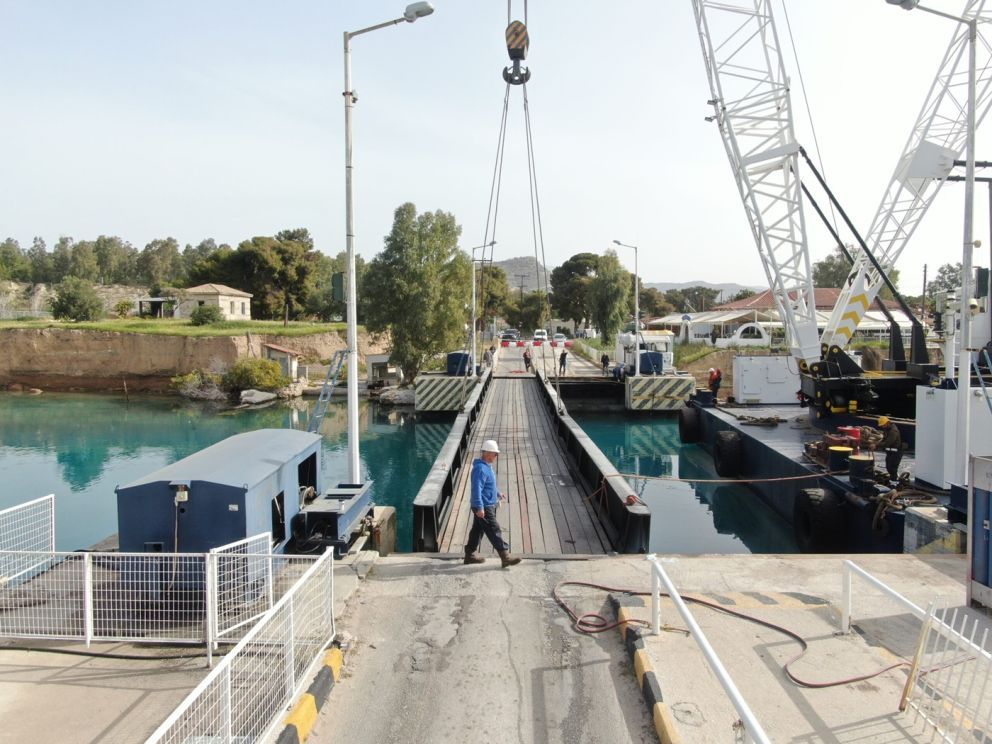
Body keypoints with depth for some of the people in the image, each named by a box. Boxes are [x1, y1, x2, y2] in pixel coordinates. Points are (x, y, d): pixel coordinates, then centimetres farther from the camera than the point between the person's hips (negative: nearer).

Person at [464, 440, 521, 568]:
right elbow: (476, 489, -27)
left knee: (477, 530, 17)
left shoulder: (486, 466, 10)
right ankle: (505, 557, -2)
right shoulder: (480, 469, -23)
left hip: (486, 505, 11)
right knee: (494, 532, -6)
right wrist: (479, 508, -28)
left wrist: (497, 493, 24)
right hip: (484, 507, -11)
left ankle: (470, 555, 27)